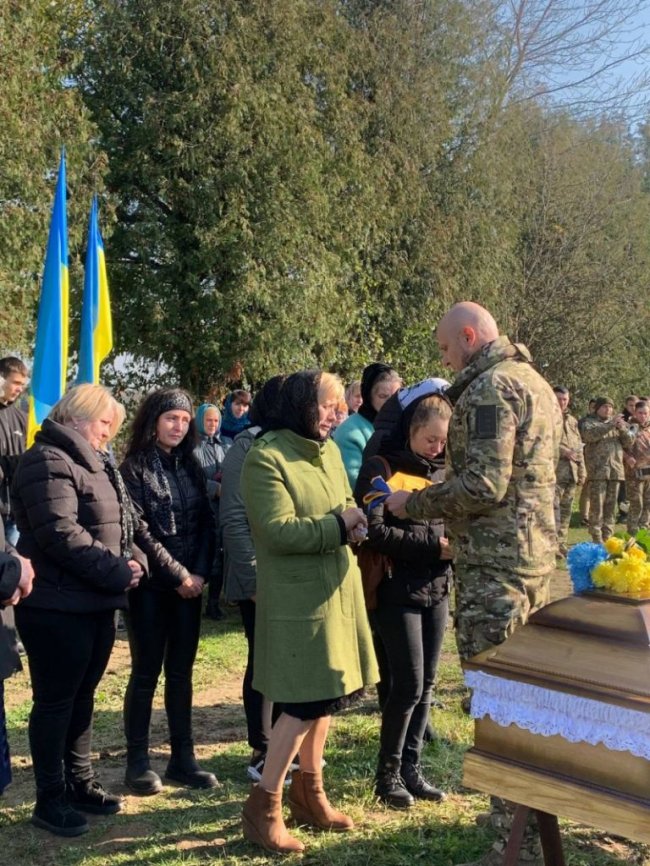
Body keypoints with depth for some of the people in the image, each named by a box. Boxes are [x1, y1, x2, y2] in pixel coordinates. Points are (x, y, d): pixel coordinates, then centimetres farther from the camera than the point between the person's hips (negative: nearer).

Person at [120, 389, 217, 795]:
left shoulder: (191, 466, 10)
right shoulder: (134, 468, -6)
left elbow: (207, 523, 6)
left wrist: (200, 573, -7)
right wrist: (177, 576, -12)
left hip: (190, 584, 5)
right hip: (150, 584, -5)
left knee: (181, 672, 9)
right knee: (146, 673, 2)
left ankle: (183, 758, 17)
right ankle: (138, 761, 12)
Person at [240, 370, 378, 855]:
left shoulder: (329, 450, 9)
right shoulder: (266, 457, -15)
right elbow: (279, 532, -22)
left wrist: (356, 521, -4)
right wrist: (338, 525, -19)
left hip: (337, 589, 8)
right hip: (297, 597, -8)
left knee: (325, 696, 15)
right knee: (305, 703, -5)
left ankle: (308, 791, 32)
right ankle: (264, 807, 9)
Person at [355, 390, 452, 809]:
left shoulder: (441, 471, 10)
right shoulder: (382, 468, -9)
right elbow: (374, 531, -19)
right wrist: (433, 545, -19)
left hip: (437, 589, 6)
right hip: (398, 590, -6)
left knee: (425, 685, 11)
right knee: (408, 685, -3)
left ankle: (412, 768, 24)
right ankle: (388, 773, 14)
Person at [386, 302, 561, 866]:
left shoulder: (489, 387, -14)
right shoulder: (535, 382, 17)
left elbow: (483, 485, -22)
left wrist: (413, 505, -10)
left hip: (495, 562, -10)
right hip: (536, 554, 10)